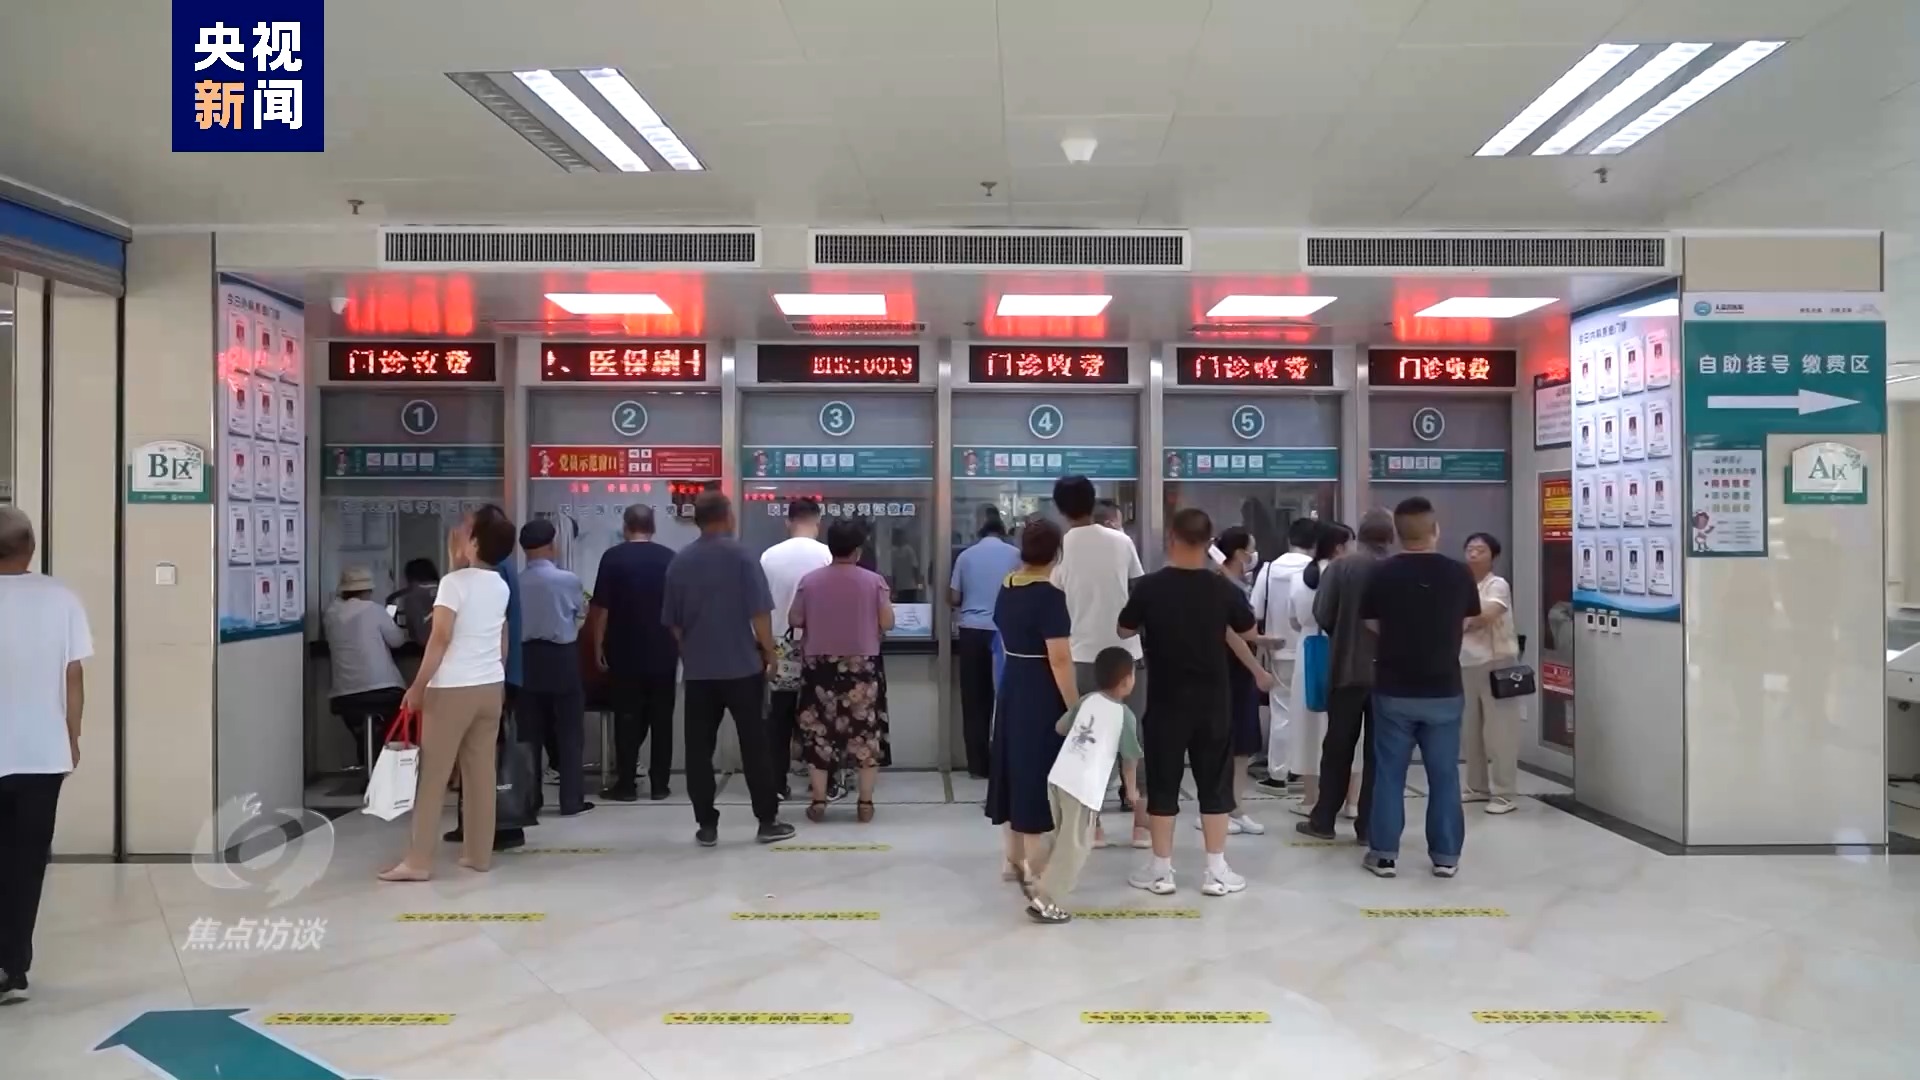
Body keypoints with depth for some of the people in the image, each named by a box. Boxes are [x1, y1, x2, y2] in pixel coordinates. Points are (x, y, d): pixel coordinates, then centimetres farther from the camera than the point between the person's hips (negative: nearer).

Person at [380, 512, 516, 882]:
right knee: (481, 773, 9)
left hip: (453, 688, -6)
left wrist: (417, 687, -12)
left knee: (433, 775, 0)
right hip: (491, 687, 6)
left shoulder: (454, 582, -11)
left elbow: (440, 638, -16)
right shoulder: (501, 586, 10)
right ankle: (478, 853, 14)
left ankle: (418, 861, 2)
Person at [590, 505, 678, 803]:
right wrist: (678, 645, 19)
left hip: (625, 652, -2)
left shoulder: (613, 557, -6)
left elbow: (601, 607, -7)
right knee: (661, 718, 7)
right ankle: (660, 784, 10)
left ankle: (626, 784, 7)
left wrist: (598, 646, 1)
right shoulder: (669, 558, 2)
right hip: (663, 652, 2)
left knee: (627, 718, 4)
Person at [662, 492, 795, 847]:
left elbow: (672, 621, 10)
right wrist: (768, 652, 2)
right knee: (754, 744, 4)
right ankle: (768, 821, 7)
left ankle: (706, 825, 8)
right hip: (742, 665, -3)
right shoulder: (741, 556, -7)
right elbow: (759, 613, -10)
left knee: (699, 748, 7)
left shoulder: (679, 562, 6)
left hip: (698, 669, 3)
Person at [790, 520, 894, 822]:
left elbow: (795, 620, 3)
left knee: (819, 731, 10)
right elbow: (887, 623, -5)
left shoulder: (810, 580, -4)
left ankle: (818, 802, 12)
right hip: (863, 666, -1)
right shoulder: (874, 581, -6)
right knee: (866, 732, 8)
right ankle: (865, 803, 10)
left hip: (820, 665, 1)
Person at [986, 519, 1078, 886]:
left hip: (1011, 685, 8)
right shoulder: (1050, 595, -19)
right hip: (1041, 693, -7)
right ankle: (1033, 865, 9)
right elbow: (1059, 659, -23)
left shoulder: (1006, 587, 5)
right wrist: (1076, 709, -18)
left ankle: (1014, 858, 24)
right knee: (1037, 772, 1)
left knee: (1016, 767, 15)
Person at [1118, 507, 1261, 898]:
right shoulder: (1223, 588, -7)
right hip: (1212, 702, 1)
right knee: (1214, 784, 9)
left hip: (1166, 702, -1)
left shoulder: (1150, 587, -11)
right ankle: (1217, 871, 13)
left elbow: (1124, 631, 2)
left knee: (1163, 784, 8)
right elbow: (1248, 632, 9)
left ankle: (1161, 869, 14)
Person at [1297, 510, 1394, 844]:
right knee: (1378, 750, 8)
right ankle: (1369, 825, 11)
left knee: (1337, 746, 10)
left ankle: (1323, 820, 14)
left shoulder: (1341, 565, -6)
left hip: (1347, 668, 0)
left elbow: (1322, 614, -8)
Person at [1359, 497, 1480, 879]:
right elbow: (1465, 625, 8)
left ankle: (1383, 853, 12)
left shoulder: (1381, 574, -9)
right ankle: (1446, 856, 16)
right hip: (1444, 690, 1)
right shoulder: (1459, 574, -5)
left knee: (1390, 774, 8)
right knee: (1444, 775, 10)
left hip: (1394, 690, -1)